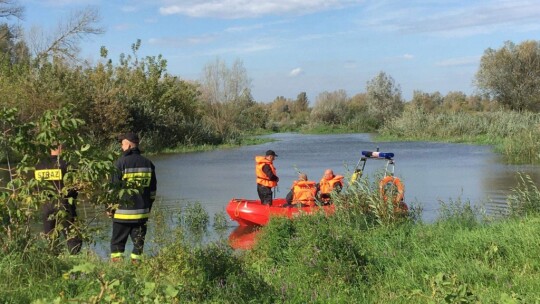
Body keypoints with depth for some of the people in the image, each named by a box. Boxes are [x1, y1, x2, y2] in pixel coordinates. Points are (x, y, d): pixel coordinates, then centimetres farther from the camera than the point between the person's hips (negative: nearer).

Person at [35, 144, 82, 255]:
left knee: (50, 238, 15)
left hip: (46, 206, 6)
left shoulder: (39, 166, 5)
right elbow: (73, 187, -11)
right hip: (62, 206, -6)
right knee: (73, 237, -2)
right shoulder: (65, 165, -12)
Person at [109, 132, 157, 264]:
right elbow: (153, 188, 13)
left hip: (123, 212, -4)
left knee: (117, 242, 5)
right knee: (139, 242, 10)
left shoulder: (121, 162, -10)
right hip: (142, 212, 4)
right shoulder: (147, 163, 7)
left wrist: (110, 208, 1)